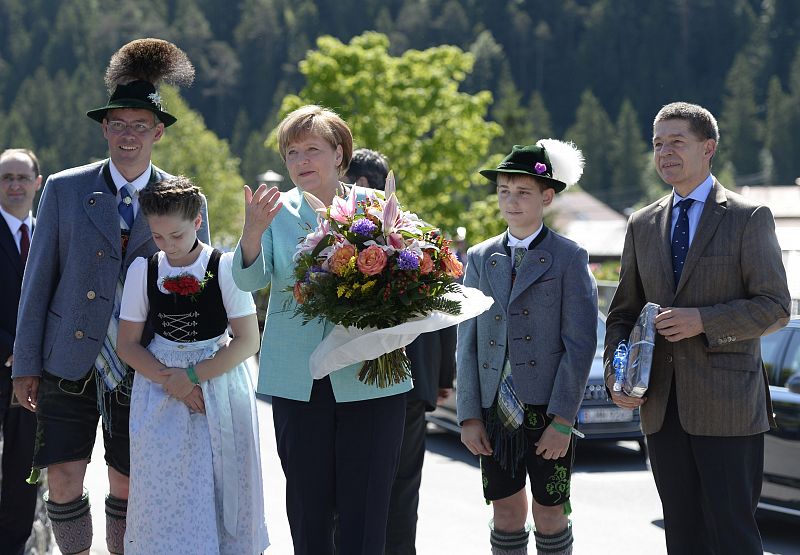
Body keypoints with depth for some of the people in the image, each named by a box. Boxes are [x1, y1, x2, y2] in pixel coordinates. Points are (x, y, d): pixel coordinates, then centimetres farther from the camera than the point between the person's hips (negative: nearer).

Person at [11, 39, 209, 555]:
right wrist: (26, 364, -1)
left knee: (127, 484, 8)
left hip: (141, 370, 0)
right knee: (63, 481, -4)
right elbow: (38, 279, 2)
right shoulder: (64, 189, 0)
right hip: (68, 361, 0)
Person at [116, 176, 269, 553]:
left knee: (224, 490, 0)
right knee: (164, 493, 1)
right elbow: (127, 345, 3)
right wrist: (172, 383, -11)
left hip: (219, 380, -2)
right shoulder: (143, 270, 1)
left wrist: (193, 376, -15)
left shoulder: (225, 267, -7)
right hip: (160, 388, 2)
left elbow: (248, 341, -8)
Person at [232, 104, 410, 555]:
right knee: (307, 505, 8)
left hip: (369, 378, -1)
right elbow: (251, 279, -9)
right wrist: (253, 231, -28)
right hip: (298, 382, 2)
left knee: (364, 507, -1)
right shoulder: (278, 211, 5)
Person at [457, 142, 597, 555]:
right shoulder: (479, 258, 9)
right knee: (506, 513, 8)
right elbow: (467, 342, 8)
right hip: (494, 410, 3)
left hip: (548, 411, -3)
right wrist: (469, 415, 1)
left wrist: (563, 420, -13)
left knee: (549, 515, 4)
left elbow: (580, 343, -7)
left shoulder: (569, 258, -2)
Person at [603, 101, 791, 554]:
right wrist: (615, 371, 0)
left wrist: (702, 321, -18)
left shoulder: (749, 218, -1)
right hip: (663, 407, 5)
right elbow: (624, 310, 17)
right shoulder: (643, 225, 14)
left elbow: (775, 309, -6)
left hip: (727, 403, -5)